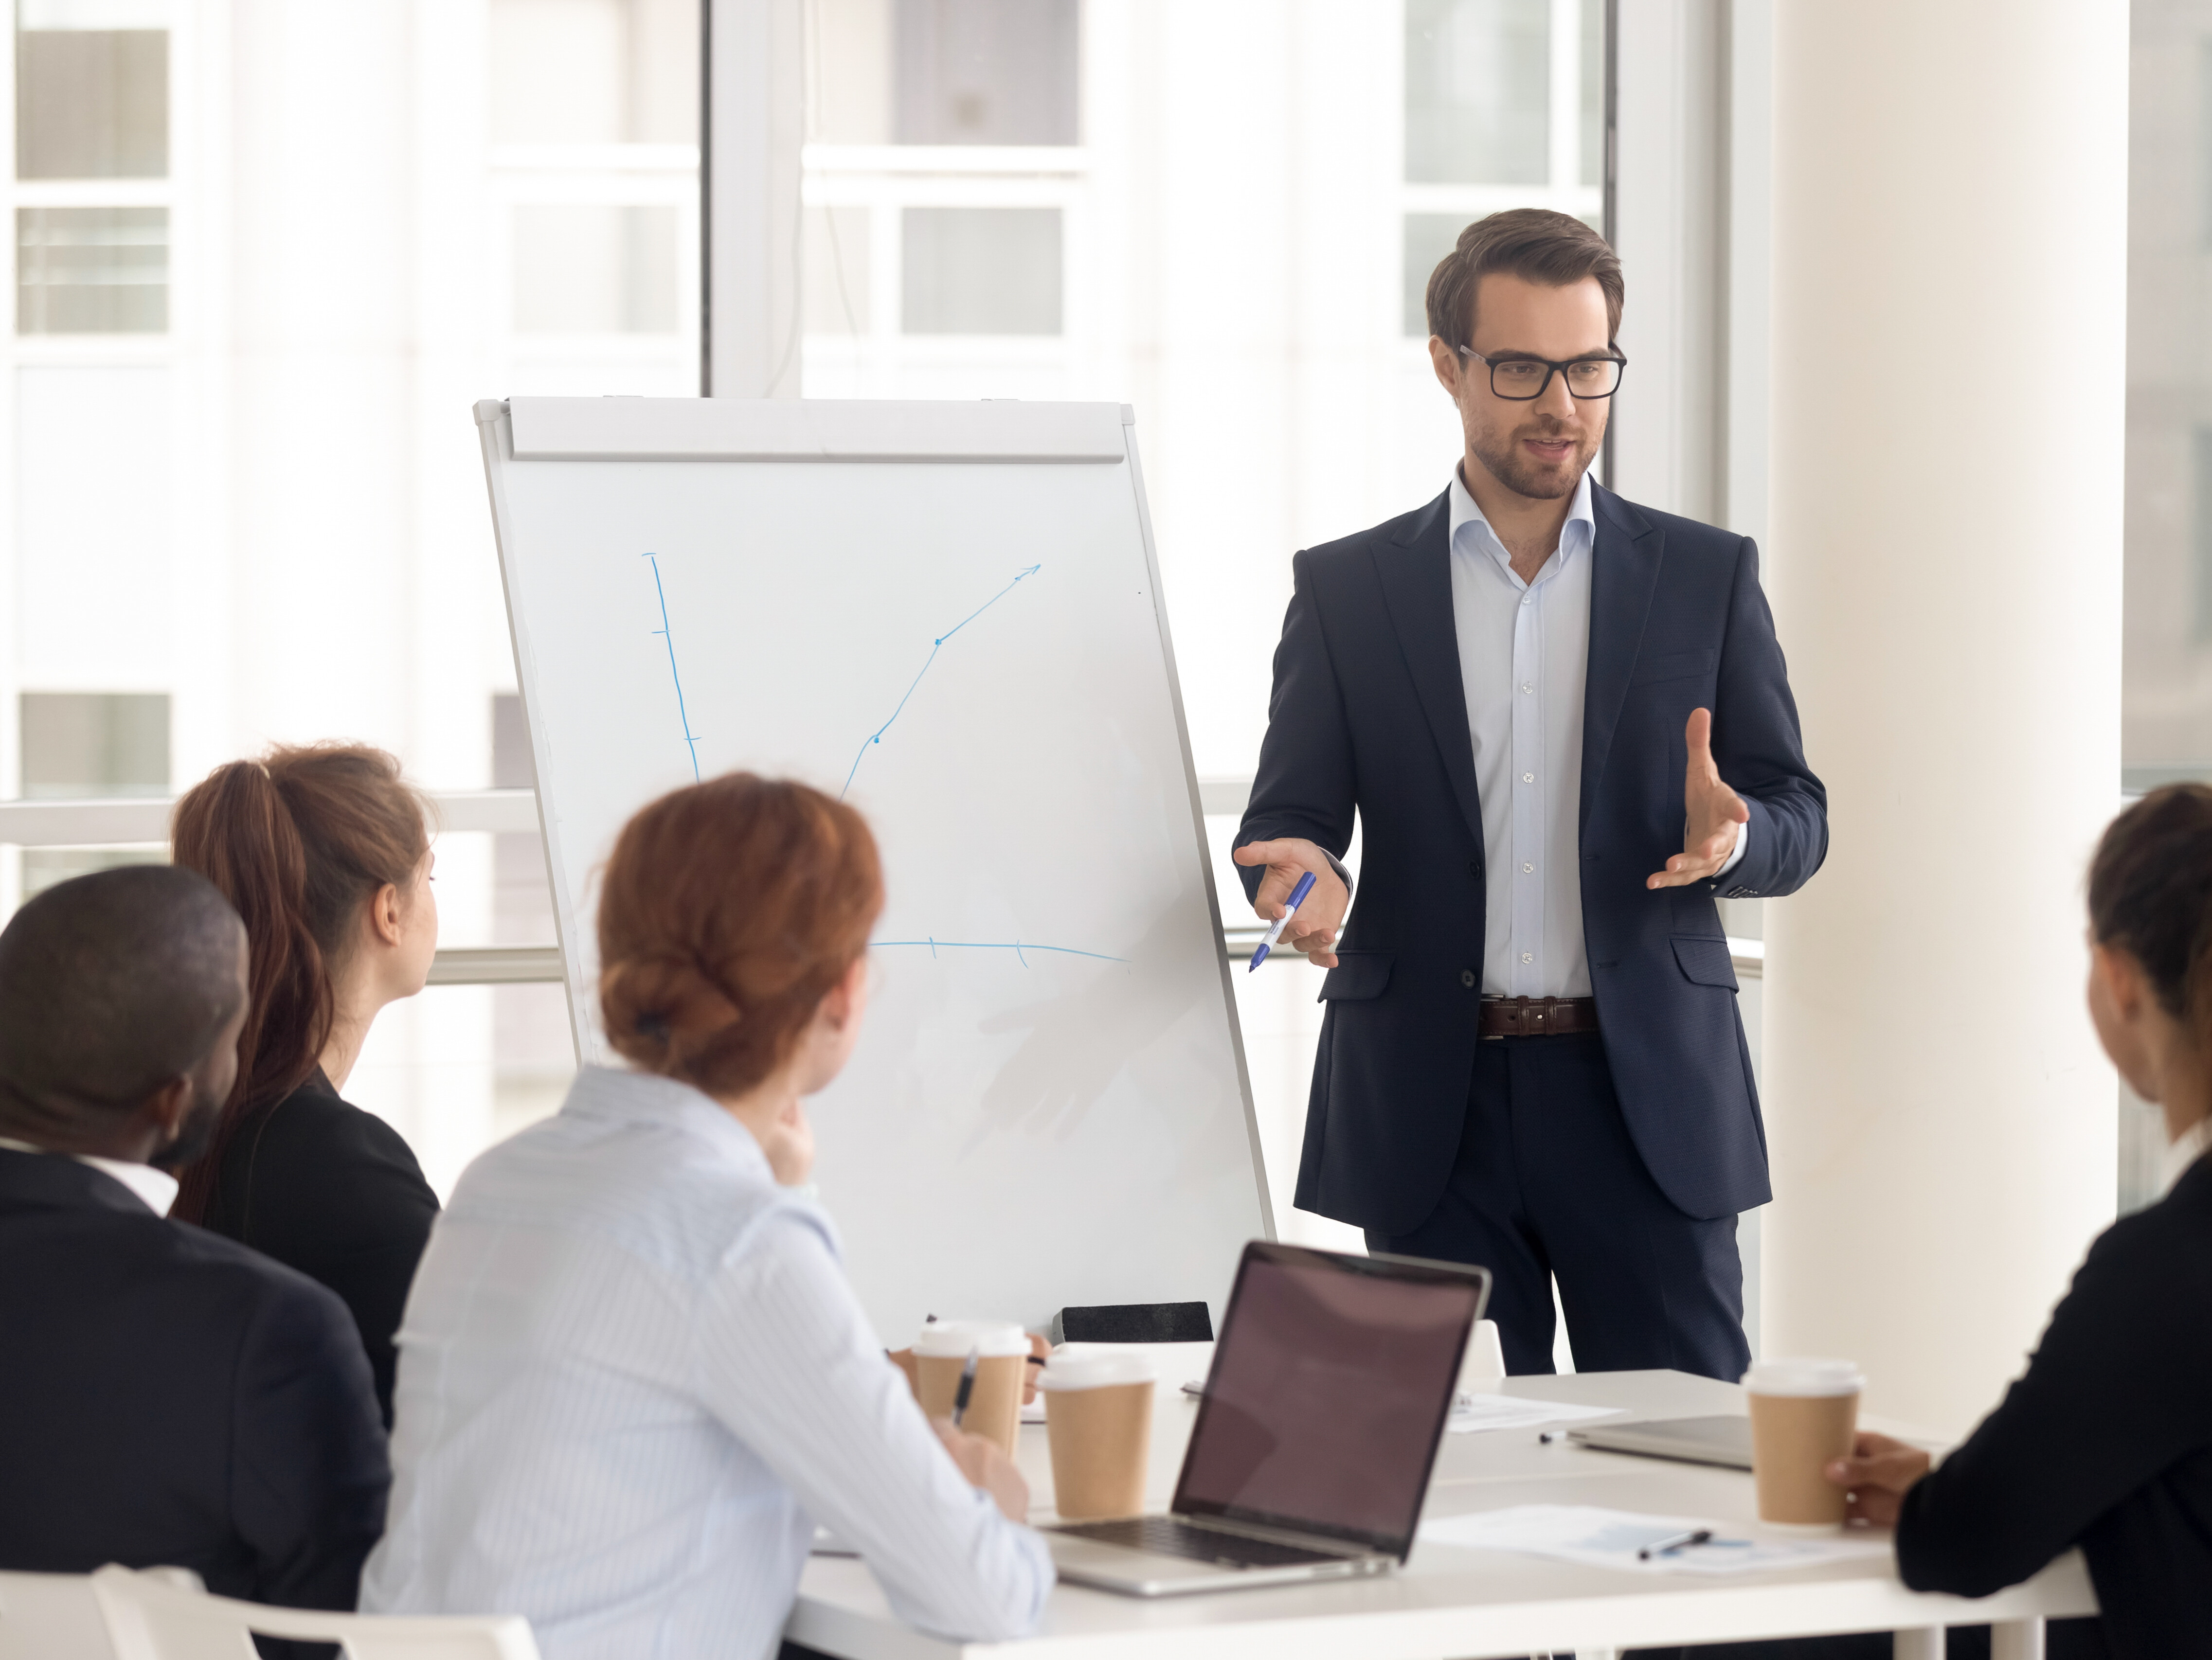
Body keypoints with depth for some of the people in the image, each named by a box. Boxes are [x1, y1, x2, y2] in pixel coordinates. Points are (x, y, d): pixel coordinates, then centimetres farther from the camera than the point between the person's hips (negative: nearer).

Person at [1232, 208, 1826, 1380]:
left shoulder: (1707, 577, 8)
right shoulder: (1346, 590, 8)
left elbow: (1797, 821, 7)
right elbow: (1286, 814, 6)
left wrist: (1730, 836, -17)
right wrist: (1304, 870, -18)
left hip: (1650, 1095, 0)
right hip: (1432, 1104, 0)